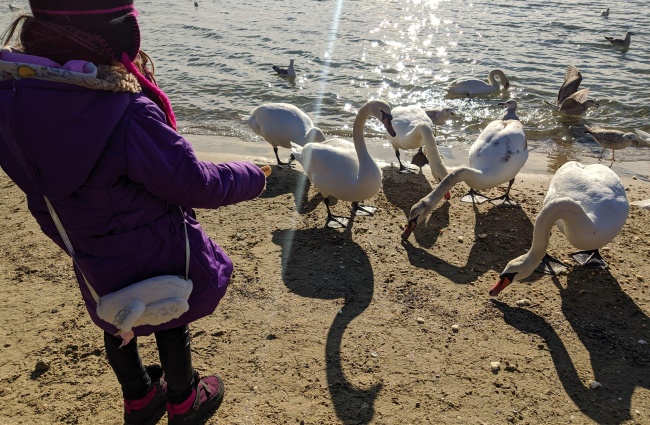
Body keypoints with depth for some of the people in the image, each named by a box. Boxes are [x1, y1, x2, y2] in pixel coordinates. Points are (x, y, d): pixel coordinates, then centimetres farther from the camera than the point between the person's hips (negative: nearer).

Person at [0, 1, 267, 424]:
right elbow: (195, 183, -25)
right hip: (159, 256, -5)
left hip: (95, 263, 6)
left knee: (116, 322, 30)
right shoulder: (127, 115, -37)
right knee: (171, 325, 22)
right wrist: (252, 176, -8)